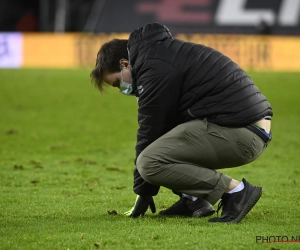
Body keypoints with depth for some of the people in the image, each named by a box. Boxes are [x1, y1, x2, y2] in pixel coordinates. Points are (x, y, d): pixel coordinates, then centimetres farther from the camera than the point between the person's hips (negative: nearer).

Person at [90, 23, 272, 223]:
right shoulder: (163, 54, 23)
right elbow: (163, 126, 28)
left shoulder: (155, 68, -9)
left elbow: (150, 131, -6)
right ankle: (194, 199, 14)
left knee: (150, 162, -15)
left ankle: (235, 191, -10)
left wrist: (143, 191, 3)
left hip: (238, 132, -11)